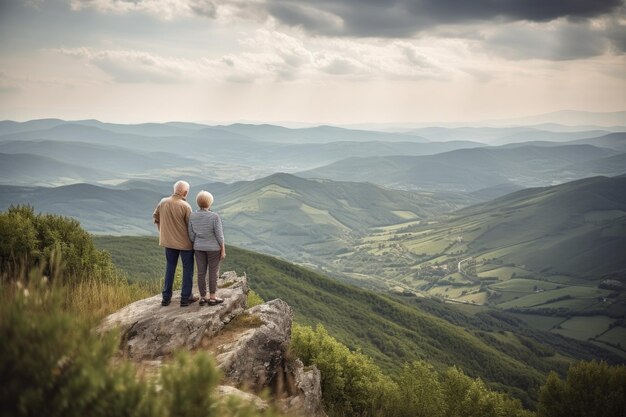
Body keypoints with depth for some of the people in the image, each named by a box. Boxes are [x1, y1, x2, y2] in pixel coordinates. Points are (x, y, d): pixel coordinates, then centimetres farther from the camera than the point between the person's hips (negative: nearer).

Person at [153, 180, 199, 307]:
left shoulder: (163, 202, -5)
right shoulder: (185, 206, -21)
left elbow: (155, 216, 9)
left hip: (169, 241, 5)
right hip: (185, 242, -5)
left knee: (170, 268, 17)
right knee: (187, 269, 9)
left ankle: (166, 298, 19)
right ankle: (185, 298, 13)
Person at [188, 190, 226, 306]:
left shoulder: (192, 216, -6)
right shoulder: (214, 216, -18)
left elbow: (191, 234, 0)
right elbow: (219, 235, -15)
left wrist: (196, 246, 12)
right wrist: (223, 250, -7)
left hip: (199, 247, 4)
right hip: (213, 248, -4)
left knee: (201, 272, 11)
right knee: (213, 272, 6)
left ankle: (202, 298, 15)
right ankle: (212, 298, 10)